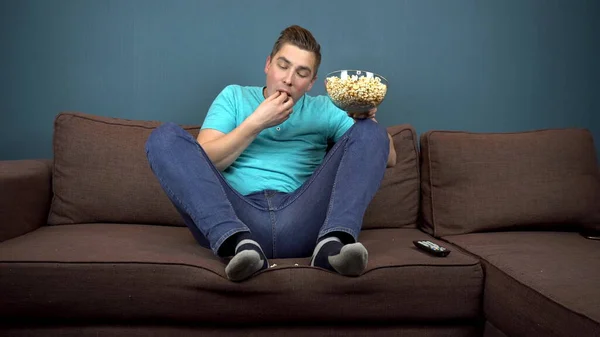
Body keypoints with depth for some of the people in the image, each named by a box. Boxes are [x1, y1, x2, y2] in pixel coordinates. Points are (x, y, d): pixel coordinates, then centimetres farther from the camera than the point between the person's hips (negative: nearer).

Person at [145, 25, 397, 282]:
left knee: (370, 132, -8)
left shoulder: (323, 109, 21)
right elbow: (202, 162, 5)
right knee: (165, 136, -15)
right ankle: (237, 242, -35)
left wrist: (367, 120, -7)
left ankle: (333, 241, -32)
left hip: (301, 223, 1)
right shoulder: (233, 96, 20)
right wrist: (256, 123, -2)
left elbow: (388, 158, 12)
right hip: (236, 218, 0)